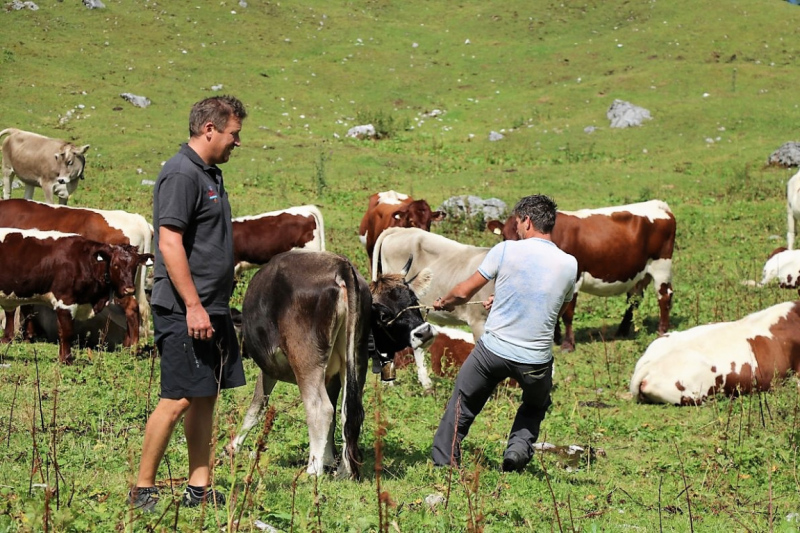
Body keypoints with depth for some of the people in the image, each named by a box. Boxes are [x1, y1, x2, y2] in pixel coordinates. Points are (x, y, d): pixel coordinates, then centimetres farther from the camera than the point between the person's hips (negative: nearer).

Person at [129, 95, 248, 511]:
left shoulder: (210, 173, 17)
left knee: (206, 398, 10)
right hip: (185, 310, -10)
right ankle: (143, 489, 0)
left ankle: (200, 488, 15)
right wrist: (193, 307, -23)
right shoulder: (181, 174, -13)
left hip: (212, 309, 10)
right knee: (178, 399, -8)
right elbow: (169, 243, -20)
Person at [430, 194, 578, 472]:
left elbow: (463, 293, -1)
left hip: (493, 349, -2)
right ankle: (519, 447, 8)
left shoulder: (506, 251, -8)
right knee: (536, 406, 31)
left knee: (462, 405, 20)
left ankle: (443, 464, 19)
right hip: (536, 361, 2)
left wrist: (443, 302, 23)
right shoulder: (570, 265, 0)